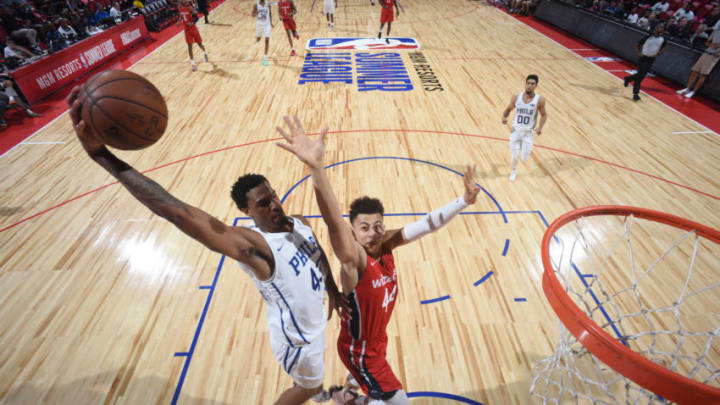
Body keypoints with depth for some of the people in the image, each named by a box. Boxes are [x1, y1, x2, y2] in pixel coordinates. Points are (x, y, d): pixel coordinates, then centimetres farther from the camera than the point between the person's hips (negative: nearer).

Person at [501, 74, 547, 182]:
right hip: (515, 131, 1)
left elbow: (544, 115, 1)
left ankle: (524, 148, 36)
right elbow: (508, 109, 9)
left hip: (528, 133, -1)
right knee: (514, 156, 3)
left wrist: (540, 127, -15)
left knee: (524, 158, -2)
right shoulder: (516, 98, -7)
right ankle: (514, 171, 37)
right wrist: (504, 117, -13)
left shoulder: (539, 100, -11)